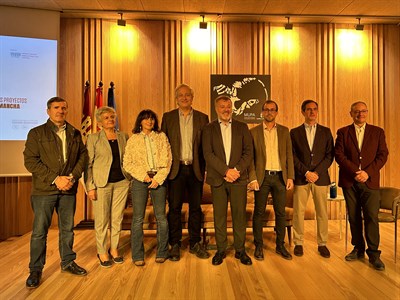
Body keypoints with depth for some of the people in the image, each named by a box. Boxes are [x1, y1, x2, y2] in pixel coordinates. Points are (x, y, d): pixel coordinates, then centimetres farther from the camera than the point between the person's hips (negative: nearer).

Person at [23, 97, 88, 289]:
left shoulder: (75, 134, 10)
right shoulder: (36, 133, 0)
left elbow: (83, 156, 7)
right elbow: (30, 160, -8)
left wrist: (73, 177, -8)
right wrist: (55, 179, -15)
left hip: (68, 189, 3)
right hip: (44, 189, -3)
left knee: (67, 229, 13)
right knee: (39, 231, 5)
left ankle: (68, 262, 30)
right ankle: (35, 270, 21)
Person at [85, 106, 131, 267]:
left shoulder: (123, 136, 9)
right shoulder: (93, 138, -1)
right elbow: (88, 164, -3)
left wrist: (131, 179, 5)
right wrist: (90, 187, -9)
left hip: (122, 182, 3)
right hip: (102, 183, -3)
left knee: (117, 218, 10)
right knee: (102, 219, 4)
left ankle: (114, 249, 27)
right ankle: (102, 252, 22)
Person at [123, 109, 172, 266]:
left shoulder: (161, 137, 9)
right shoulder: (133, 139, 8)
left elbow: (167, 160, 3)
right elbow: (127, 163, 3)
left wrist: (158, 178, -7)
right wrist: (143, 176, -8)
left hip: (159, 179, 1)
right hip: (140, 180, 0)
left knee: (161, 217, 3)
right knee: (138, 218, 0)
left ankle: (162, 253, 17)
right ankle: (138, 256, 12)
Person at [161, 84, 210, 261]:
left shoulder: (202, 118, 7)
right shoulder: (168, 117, 6)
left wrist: (205, 166, -2)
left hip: (195, 169, 1)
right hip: (176, 168, -1)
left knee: (195, 208, 9)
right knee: (174, 208, 5)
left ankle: (195, 244, 23)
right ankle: (175, 245, 19)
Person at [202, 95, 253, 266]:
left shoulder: (242, 127, 11)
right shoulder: (209, 129, 6)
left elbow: (249, 152, 4)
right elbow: (208, 154, -5)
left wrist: (237, 169, -10)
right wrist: (226, 170, -14)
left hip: (238, 178, 1)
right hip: (217, 179, -1)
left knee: (239, 215, 5)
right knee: (219, 216, 5)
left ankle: (240, 250, 20)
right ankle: (220, 250, 19)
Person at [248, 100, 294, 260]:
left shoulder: (284, 131, 10)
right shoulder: (254, 132, 3)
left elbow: (289, 155, 8)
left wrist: (290, 176, 0)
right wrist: (253, 178, -9)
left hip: (280, 176, 2)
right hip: (262, 177, -2)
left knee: (281, 212, 8)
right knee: (259, 212, 5)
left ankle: (280, 245, 24)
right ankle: (258, 246, 18)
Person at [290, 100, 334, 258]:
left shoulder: (326, 131, 10)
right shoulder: (294, 132, 6)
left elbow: (330, 154, 3)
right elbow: (293, 156, 0)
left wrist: (317, 172, -9)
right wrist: (306, 172, -10)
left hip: (320, 177, 1)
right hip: (300, 178, -1)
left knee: (322, 212, 6)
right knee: (298, 212, 2)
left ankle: (322, 244, 20)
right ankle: (298, 243, 15)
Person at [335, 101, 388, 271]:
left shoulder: (378, 132, 9)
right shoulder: (343, 132, 7)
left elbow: (383, 155, 2)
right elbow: (339, 155, -2)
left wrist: (367, 172, -11)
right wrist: (355, 171, -13)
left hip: (370, 181, 0)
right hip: (349, 181, 1)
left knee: (371, 217, -2)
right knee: (354, 217, 7)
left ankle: (373, 253, 10)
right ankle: (358, 249, 21)